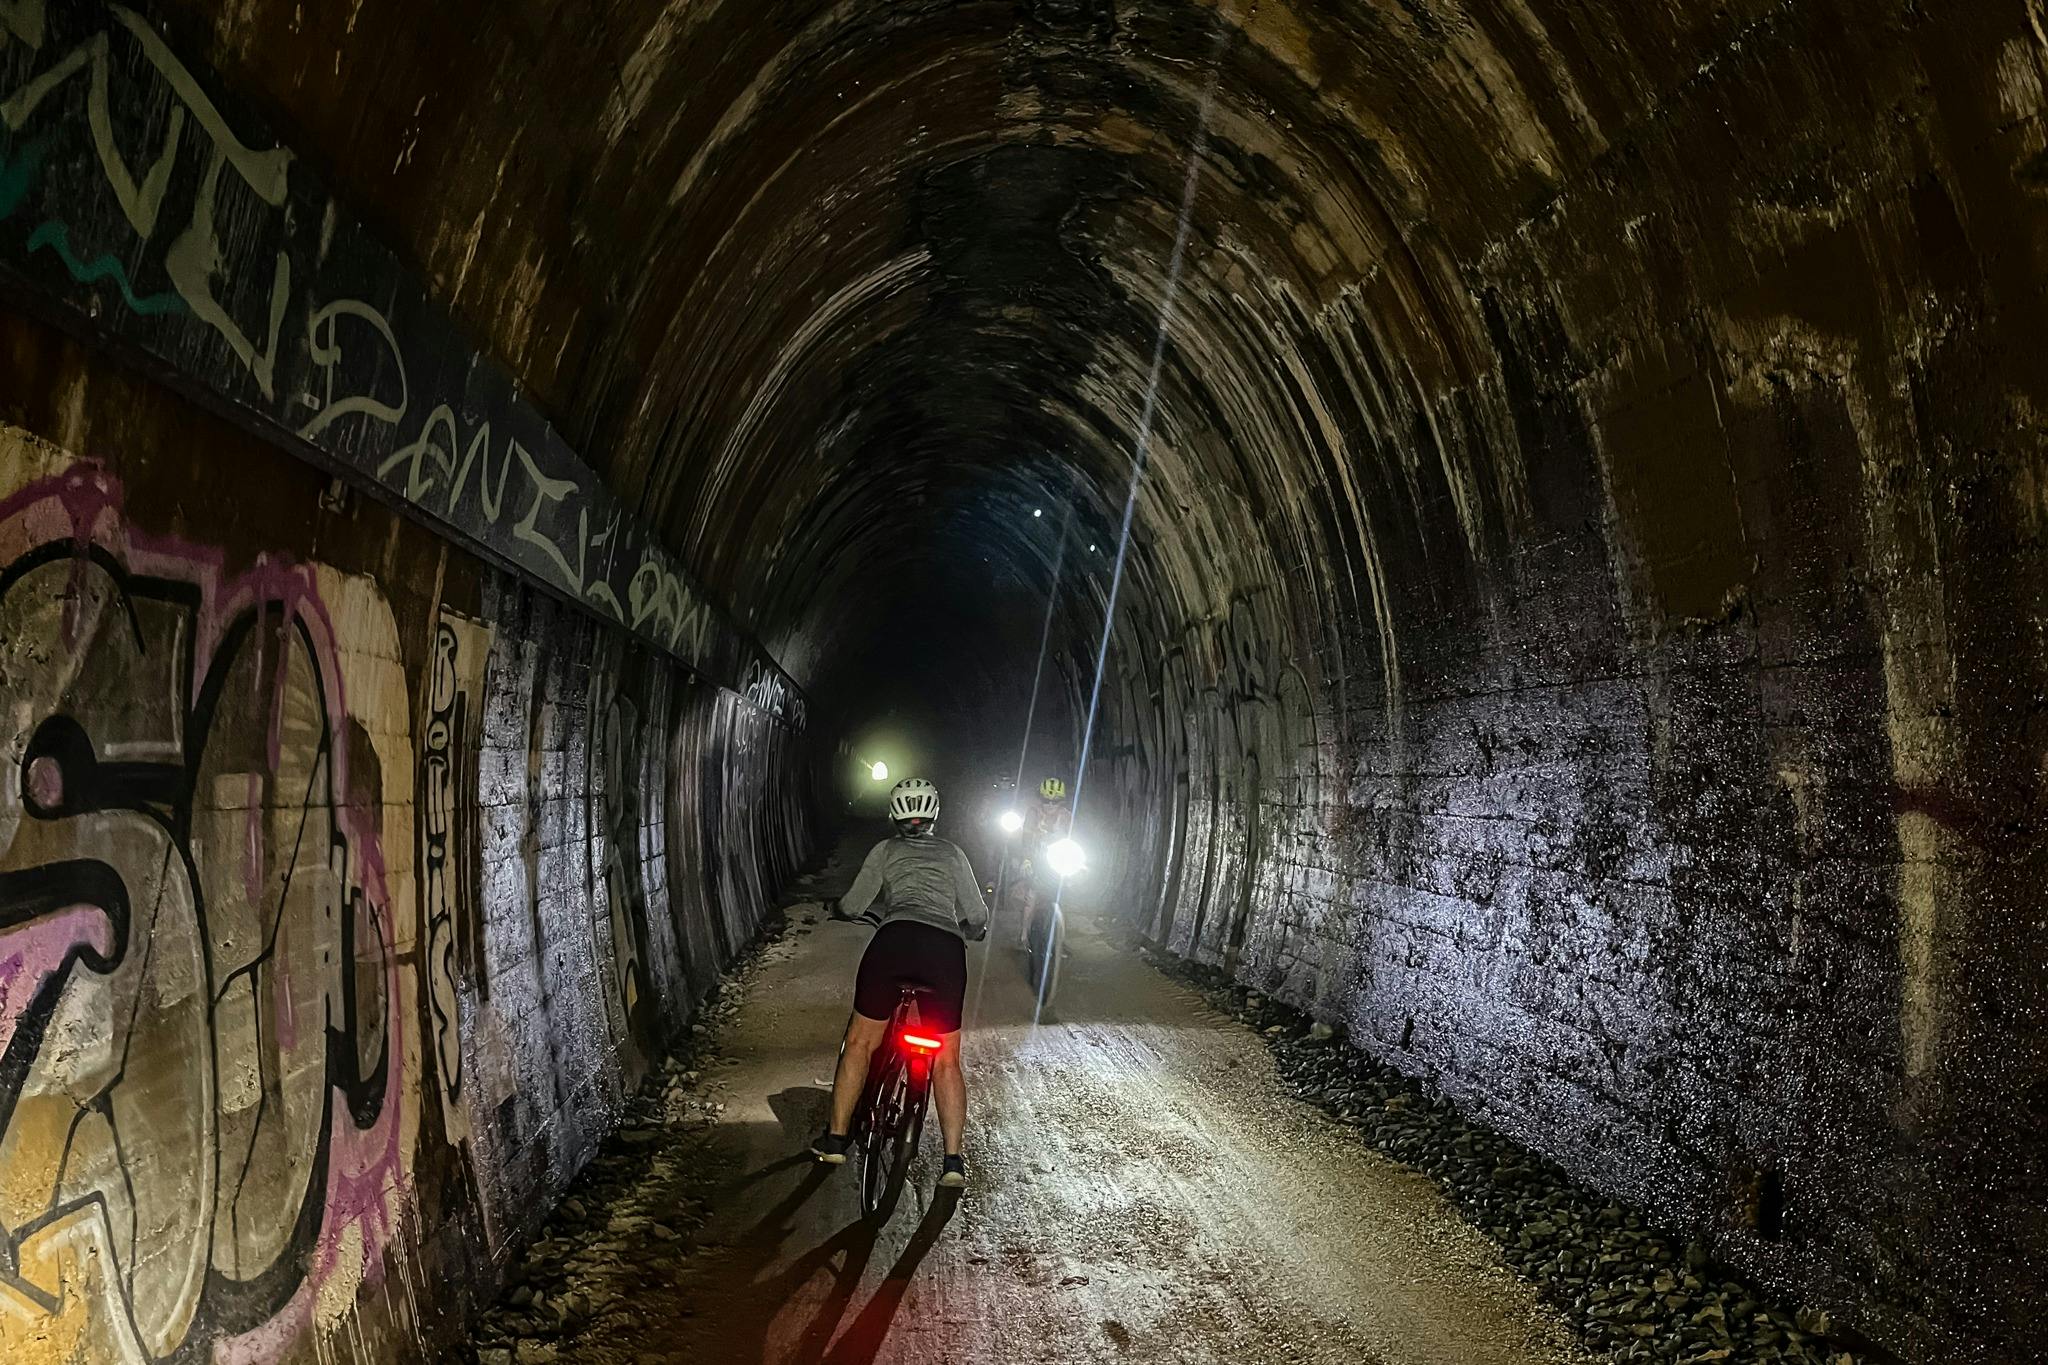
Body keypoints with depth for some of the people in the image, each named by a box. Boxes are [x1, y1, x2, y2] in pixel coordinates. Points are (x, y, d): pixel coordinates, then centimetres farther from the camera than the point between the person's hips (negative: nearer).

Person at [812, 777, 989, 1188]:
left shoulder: (885, 850, 19)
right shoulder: (953, 854, 23)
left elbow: (853, 906, 14)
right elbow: (977, 916, 17)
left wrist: (837, 908, 37)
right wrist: (974, 931, 40)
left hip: (894, 939, -1)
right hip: (946, 948, 1)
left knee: (860, 1043, 14)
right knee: (947, 1061, 9)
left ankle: (835, 1138, 18)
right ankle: (953, 1160, 3)